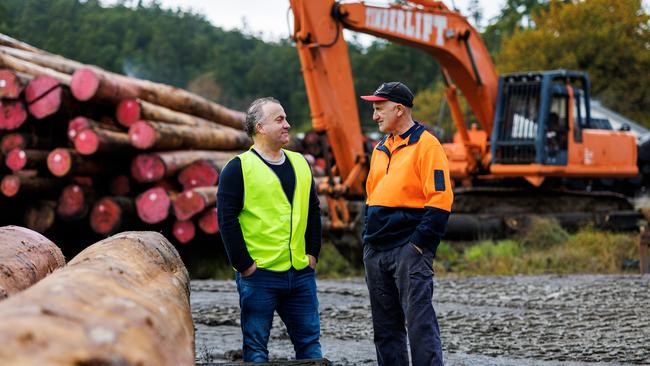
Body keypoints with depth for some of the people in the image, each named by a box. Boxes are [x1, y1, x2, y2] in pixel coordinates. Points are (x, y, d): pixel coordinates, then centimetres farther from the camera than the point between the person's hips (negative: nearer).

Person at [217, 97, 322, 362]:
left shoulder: (300, 164, 13)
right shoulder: (239, 168, -5)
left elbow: (314, 211, 20)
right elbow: (227, 219, -9)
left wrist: (313, 252, 10)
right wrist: (244, 265, -12)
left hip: (301, 272, 6)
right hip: (259, 275, -5)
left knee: (309, 340, 9)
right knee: (256, 345, 1)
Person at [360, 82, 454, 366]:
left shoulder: (426, 145, -7)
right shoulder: (381, 148, 18)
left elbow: (439, 201, -14)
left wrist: (419, 243, -17)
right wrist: (369, 235, 14)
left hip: (409, 249, -8)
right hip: (376, 251, 8)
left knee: (419, 320, -11)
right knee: (385, 326, 11)